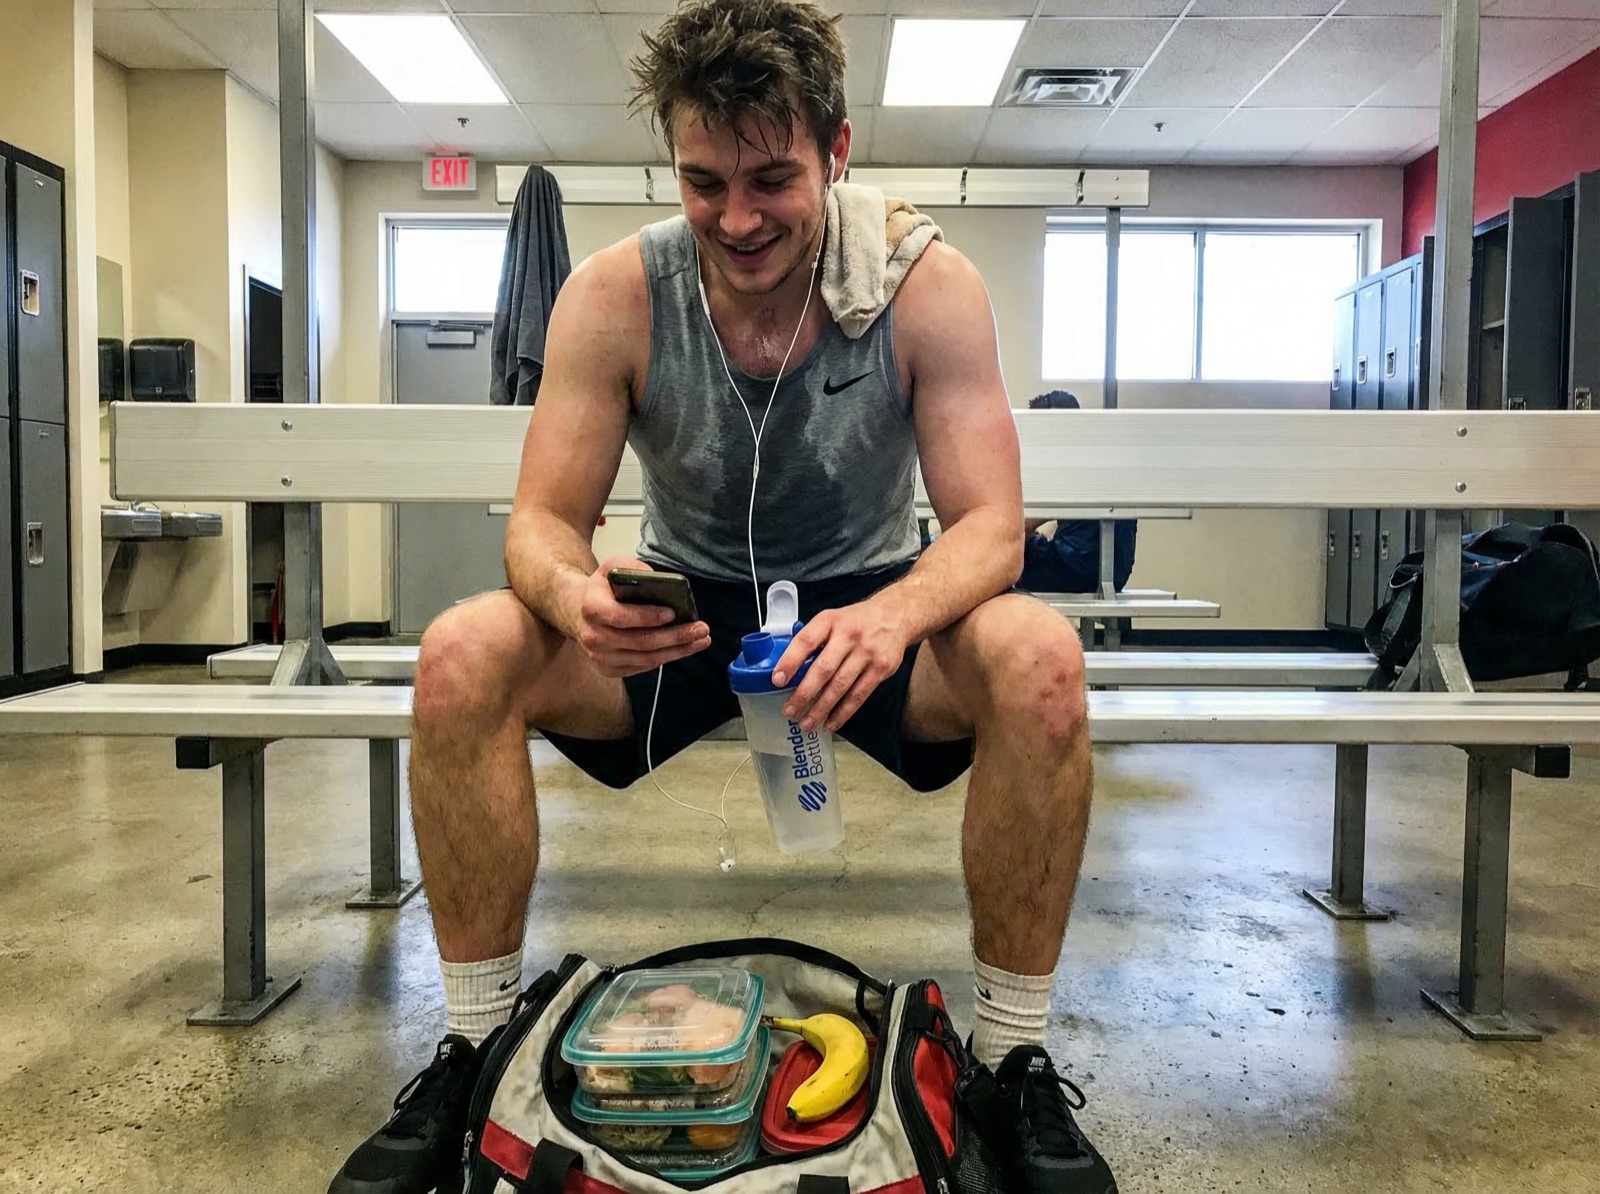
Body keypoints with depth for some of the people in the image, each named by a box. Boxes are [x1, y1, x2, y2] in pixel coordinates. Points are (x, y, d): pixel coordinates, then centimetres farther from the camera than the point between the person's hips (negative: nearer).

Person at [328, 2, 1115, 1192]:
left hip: (862, 612, -1)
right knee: (461, 658, -24)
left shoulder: (928, 285, -15)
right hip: (682, 609, 1)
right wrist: (574, 595, -37)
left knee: (1038, 660, -32)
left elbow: (989, 526, -17)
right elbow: (545, 519, -11)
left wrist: (892, 616, -41)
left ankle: (1016, 1060, -12)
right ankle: (474, 1046, -6)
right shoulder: (616, 293, -12)